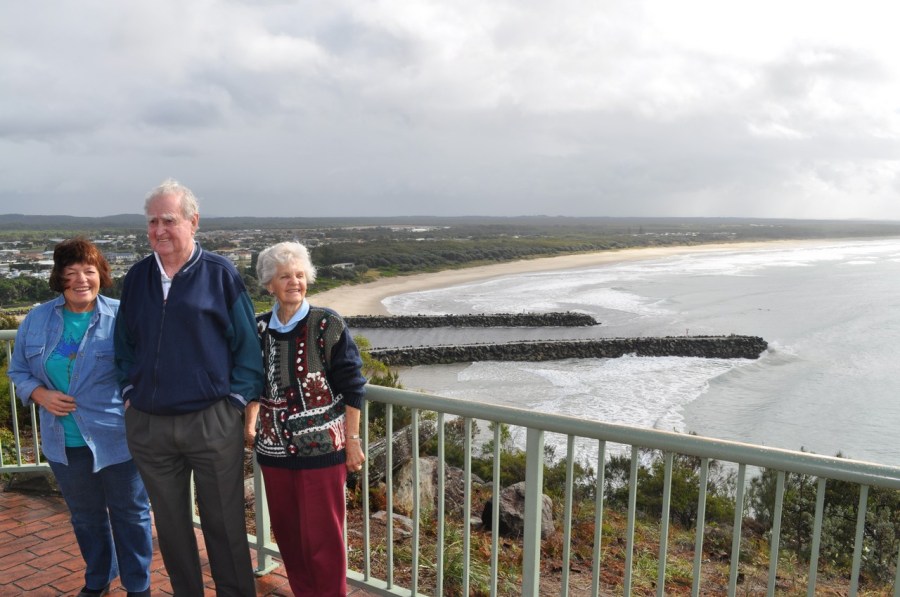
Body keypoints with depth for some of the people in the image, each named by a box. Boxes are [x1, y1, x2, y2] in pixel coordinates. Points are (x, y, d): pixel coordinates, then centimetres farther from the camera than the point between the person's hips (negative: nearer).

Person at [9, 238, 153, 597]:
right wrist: (40, 395, -8)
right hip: (64, 443, 4)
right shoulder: (37, 320, 2)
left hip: (116, 439, -4)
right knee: (85, 516, 22)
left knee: (130, 514, 11)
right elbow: (19, 370, 11)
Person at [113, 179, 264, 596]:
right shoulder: (137, 277, 7)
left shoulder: (219, 274, -6)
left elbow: (247, 343, -5)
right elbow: (124, 342, 16)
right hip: (147, 423, 4)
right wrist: (130, 390, 8)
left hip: (212, 421, -4)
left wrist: (236, 400, -8)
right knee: (170, 523, 17)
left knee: (223, 523, 8)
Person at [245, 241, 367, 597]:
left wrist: (352, 440, -10)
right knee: (285, 531, 17)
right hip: (274, 449, 5)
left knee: (322, 536, 4)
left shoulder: (328, 325, -11)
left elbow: (351, 387, -9)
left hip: (321, 447, -5)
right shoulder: (259, 328, 3)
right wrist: (250, 423, 4)